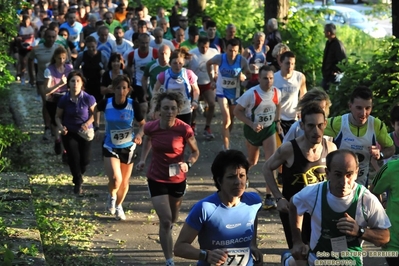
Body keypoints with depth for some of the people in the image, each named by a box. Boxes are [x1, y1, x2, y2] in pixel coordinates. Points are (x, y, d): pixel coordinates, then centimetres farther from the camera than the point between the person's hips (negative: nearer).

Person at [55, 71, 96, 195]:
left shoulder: (88, 99, -14)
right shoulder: (64, 100, -11)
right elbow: (58, 116, 2)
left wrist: (88, 123, -18)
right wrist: (61, 126, -17)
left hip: (85, 133, 0)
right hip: (69, 133, 0)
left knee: (85, 159, 1)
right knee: (74, 159, -3)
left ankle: (79, 175, 36)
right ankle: (78, 183, 20)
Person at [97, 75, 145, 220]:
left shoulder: (133, 105, -15)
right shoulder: (105, 103, -15)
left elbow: (143, 124, -4)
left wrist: (139, 135, -23)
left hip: (128, 147, 1)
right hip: (110, 147, -1)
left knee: (125, 182, 13)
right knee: (115, 179, -20)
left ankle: (118, 206, 42)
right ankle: (112, 196, 16)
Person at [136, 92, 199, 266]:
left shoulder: (184, 129, -21)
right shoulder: (150, 127, -15)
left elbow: (195, 151, -6)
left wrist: (188, 164, -24)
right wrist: (143, 159, 2)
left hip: (178, 179, 1)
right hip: (156, 179, -1)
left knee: (173, 218, 24)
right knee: (165, 220, -10)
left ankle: (168, 229, 61)